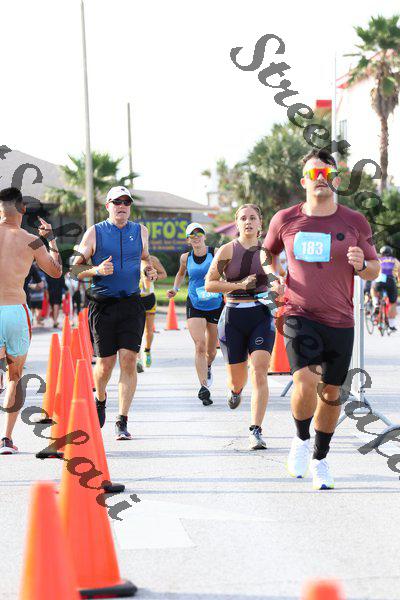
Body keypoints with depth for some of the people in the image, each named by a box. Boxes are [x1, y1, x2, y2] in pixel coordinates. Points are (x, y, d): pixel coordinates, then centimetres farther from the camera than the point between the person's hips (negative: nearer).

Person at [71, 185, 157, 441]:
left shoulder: (140, 231, 10)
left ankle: (122, 422, -6)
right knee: (106, 362, 3)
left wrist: (150, 270, 7)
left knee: (129, 361, -10)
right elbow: (76, 268, 3)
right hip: (103, 305, -1)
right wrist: (96, 270, -16)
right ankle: (100, 400, 37)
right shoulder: (95, 232, 2)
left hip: (131, 304, 1)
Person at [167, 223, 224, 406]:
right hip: (194, 307, 0)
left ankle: (207, 367, 48)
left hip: (216, 306, 0)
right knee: (200, 346, -17)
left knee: (211, 351, 13)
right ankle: (204, 387, -19)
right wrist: (175, 289, 10)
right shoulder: (186, 258, 3)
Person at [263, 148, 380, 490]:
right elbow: (266, 254, 20)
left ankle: (321, 459, 30)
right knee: (305, 382, -22)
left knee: (331, 392, 9)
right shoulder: (285, 220, 2)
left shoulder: (355, 223, 1)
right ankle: (301, 439, 7)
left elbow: (374, 270, 9)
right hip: (299, 316, -1)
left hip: (339, 321, 2)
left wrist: (361, 265, -14)